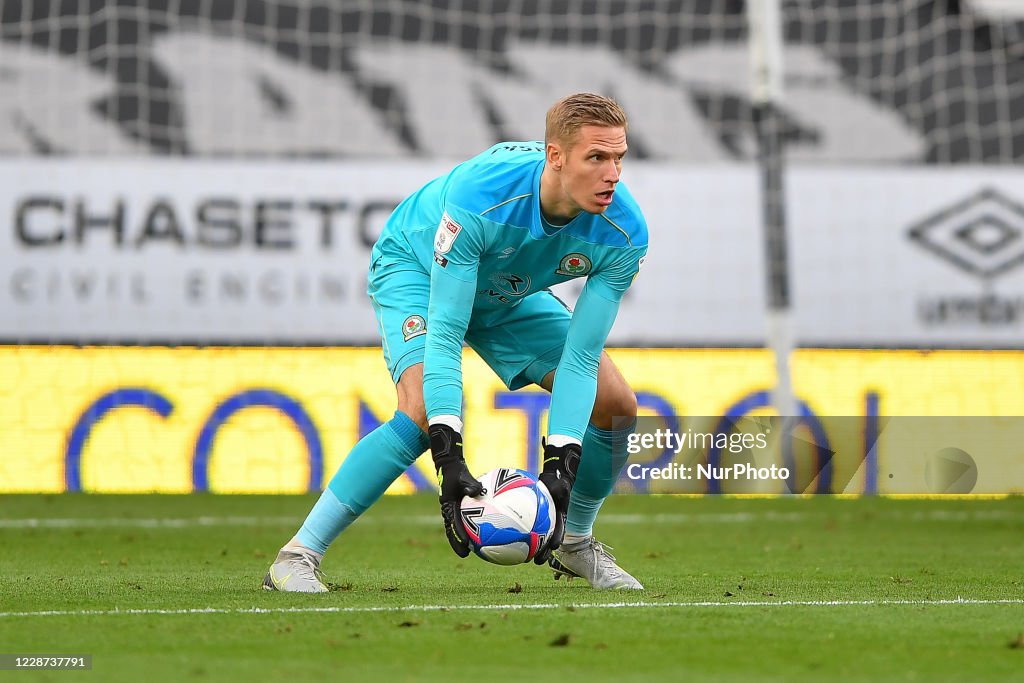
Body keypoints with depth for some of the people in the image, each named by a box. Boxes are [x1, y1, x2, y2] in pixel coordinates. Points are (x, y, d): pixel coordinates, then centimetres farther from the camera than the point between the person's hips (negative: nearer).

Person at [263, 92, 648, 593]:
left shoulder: (624, 231, -28)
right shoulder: (477, 197, -42)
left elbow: (580, 357, -24)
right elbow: (443, 334, -40)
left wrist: (560, 467, -34)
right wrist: (449, 460, -47)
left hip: (510, 293, 5)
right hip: (413, 266, -5)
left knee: (617, 405, -5)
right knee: (426, 409, -30)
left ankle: (574, 545, 20)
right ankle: (297, 557, -23)